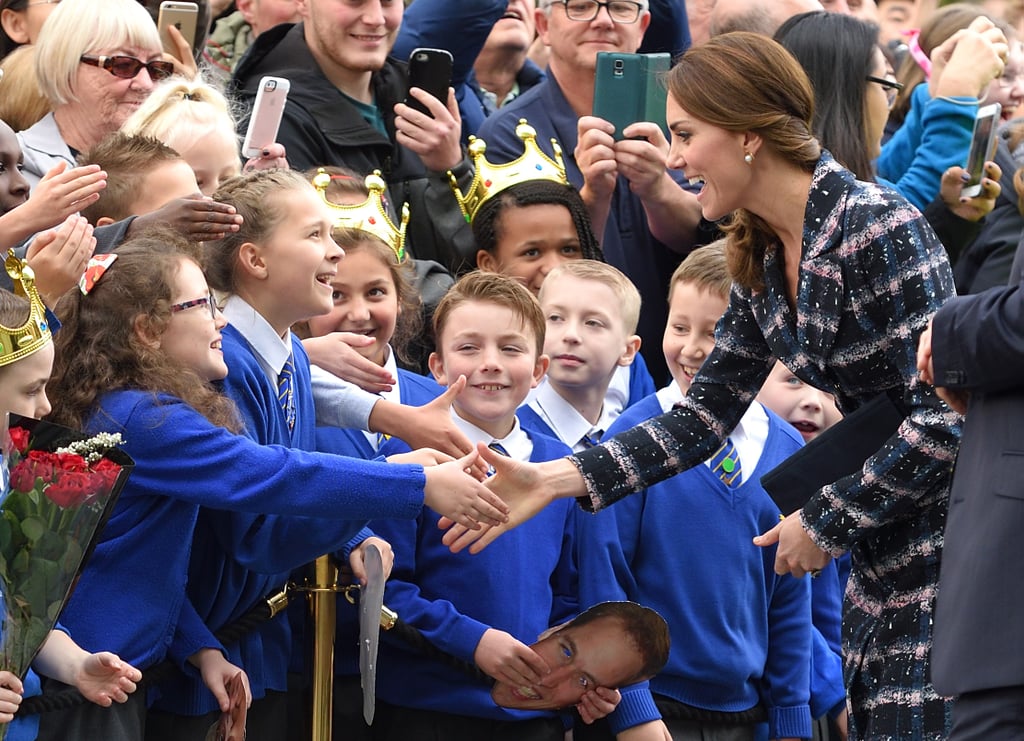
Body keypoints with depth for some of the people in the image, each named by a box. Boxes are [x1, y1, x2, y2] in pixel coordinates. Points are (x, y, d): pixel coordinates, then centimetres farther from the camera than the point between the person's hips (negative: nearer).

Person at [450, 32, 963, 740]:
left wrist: (826, 522, -12)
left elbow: (945, 422, -22)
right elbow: (702, 419, 9)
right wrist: (552, 481, -2)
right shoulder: (762, 261, 8)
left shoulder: (878, 229, -18)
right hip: (882, 564, 8)